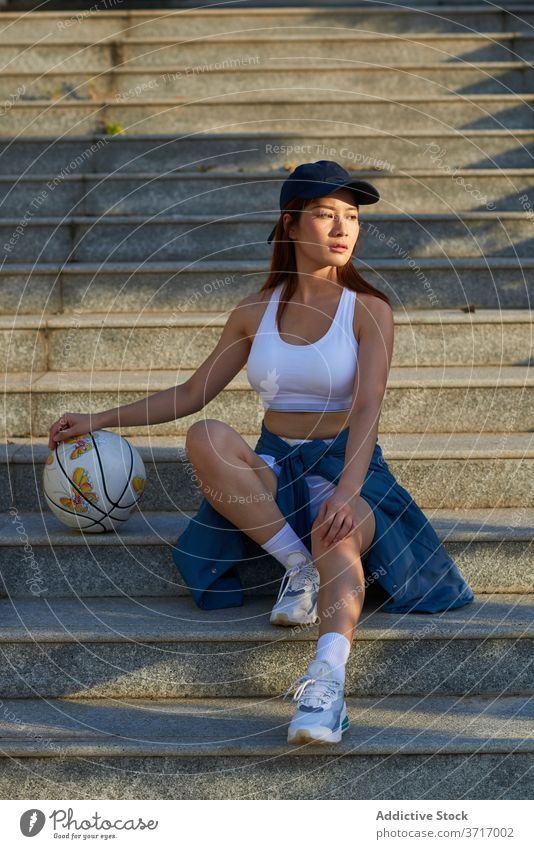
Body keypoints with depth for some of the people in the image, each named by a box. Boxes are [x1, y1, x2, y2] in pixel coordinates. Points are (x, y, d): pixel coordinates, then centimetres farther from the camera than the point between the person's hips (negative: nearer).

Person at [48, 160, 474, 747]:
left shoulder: (368, 311, -1)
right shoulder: (256, 312, 9)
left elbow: (367, 408, -16)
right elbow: (190, 396, 17)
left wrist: (347, 491, -34)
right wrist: (98, 421, 12)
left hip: (347, 469, -3)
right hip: (271, 470, 3)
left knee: (336, 537, -40)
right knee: (206, 437, -31)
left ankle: (327, 678, -62)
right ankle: (298, 565, -24)